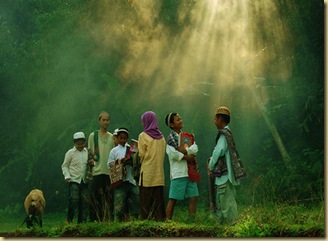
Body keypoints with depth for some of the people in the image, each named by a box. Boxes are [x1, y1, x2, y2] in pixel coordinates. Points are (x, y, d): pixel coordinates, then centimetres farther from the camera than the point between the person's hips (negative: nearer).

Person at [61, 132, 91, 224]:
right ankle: (69, 219, 2)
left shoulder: (87, 152, 9)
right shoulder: (70, 153, -1)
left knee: (85, 201, 2)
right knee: (74, 199, -13)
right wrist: (67, 176, -10)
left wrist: (92, 163, -4)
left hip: (84, 181, 4)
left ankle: (82, 221, 11)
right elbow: (64, 166, 3)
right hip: (74, 180, -4)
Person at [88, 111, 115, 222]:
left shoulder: (112, 137, 12)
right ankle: (94, 221, 2)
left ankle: (109, 220, 9)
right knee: (96, 198, -3)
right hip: (97, 171, -3)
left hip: (110, 172, 3)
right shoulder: (93, 136, 5)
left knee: (109, 199, 4)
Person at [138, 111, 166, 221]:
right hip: (159, 172, 5)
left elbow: (141, 155, -5)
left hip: (147, 173, -5)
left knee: (146, 199, -2)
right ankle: (159, 218, 4)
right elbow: (163, 154, 12)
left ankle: (146, 218, -5)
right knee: (158, 197, 6)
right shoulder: (161, 137, 9)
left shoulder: (143, 136, -6)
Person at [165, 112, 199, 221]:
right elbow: (172, 153, -20)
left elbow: (195, 149, 2)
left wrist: (185, 150, -14)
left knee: (193, 197, 4)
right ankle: (168, 221, 0)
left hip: (189, 172, 7)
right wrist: (186, 157, -12)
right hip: (178, 173, -7)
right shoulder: (171, 137, -4)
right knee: (173, 199, -4)